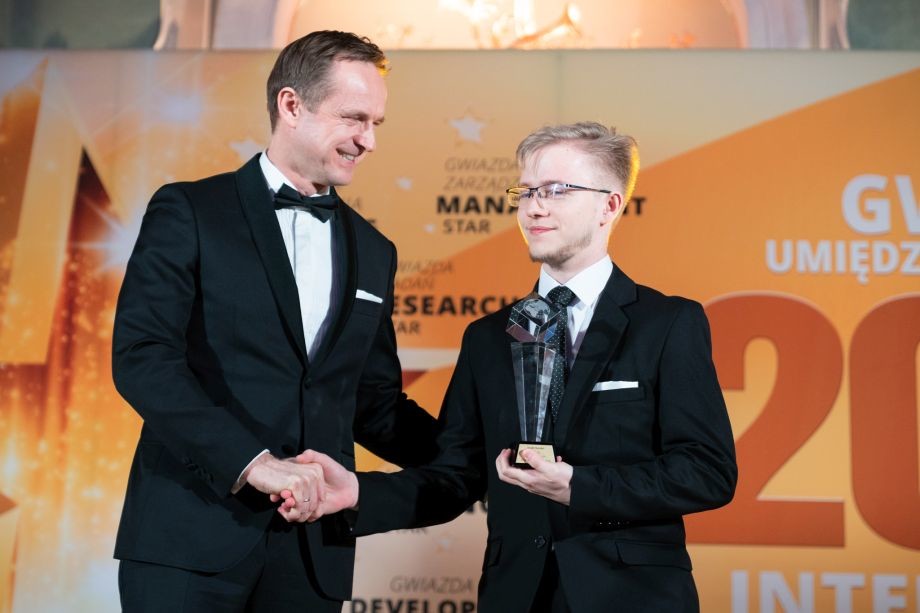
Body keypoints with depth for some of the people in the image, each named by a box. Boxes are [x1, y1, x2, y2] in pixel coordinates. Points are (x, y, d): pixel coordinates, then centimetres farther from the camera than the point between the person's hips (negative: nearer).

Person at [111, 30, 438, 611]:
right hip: (191, 538, -4)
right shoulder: (190, 212, 0)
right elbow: (141, 356, -12)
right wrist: (252, 460, -21)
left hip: (314, 547, 5)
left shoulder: (374, 252, 15)